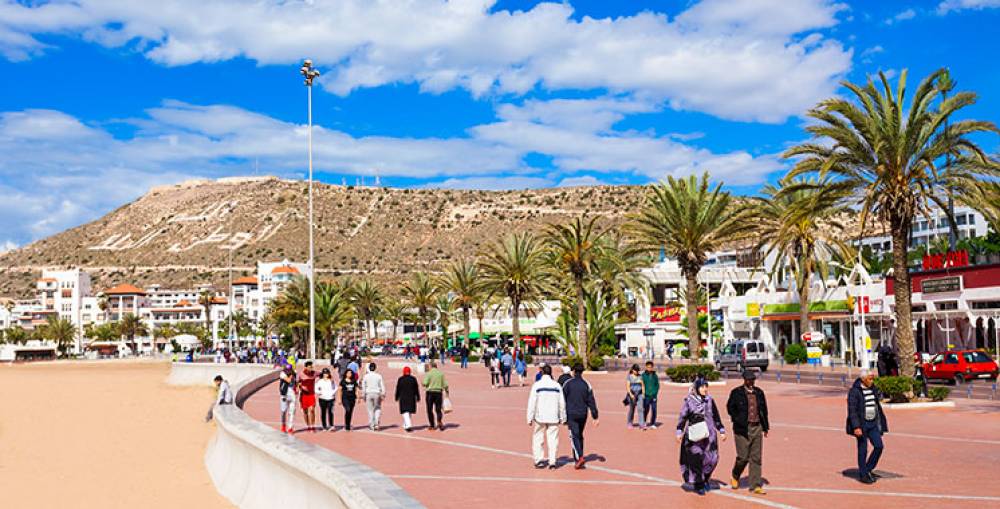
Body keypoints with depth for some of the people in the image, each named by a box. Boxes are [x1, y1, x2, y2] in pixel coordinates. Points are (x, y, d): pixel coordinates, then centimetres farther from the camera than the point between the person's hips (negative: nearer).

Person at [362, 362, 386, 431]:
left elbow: (363, 387, 1)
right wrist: (383, 394, 5)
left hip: (368, 394, 0)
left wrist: (364, 396, 9)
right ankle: (376, 423, -1)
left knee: (370, 410, 10)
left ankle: (371, 425, 12)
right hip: (377, 394, 0)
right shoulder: (378, 376, -3)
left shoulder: (365, 376, -2)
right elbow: (382, 386, -3)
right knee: (378, 409, 14)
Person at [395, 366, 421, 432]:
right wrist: (418, 397, 9)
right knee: (410, 412, 16)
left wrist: (397, 397, 10)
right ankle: (405, 425, 26)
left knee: (405, 412, -4)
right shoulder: (413, 379, 0)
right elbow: (416, 389, 2)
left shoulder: (400, 379, -5)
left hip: (403, 397, -2)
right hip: (411, 398, 2)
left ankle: (408, 425, -22)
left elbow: (398, 389, 0)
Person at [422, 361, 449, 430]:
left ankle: (432, 425, 10)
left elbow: (425, 383, -14)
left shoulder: (428, 373, -5)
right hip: (439, 393, 2)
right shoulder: (441, 373, 4)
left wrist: (423, 384, 9)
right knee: (438, 409, 9)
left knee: (430, 410, 9)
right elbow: (445, 385, 3)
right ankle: (439, 421, -17)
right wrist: (446, 392, 14)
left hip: (430, 392, -2)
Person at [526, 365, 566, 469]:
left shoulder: (536, 385, -6)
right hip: (553, 417, 2)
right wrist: (562, 418, 16)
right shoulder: (557, 386, 2)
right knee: (553, 439, 7)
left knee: (538, 438, 9)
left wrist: (530, 418, -1)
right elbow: (562, 403, 6)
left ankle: (539, 459, 3)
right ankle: (552, 461, 5)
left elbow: (532, 402, -7)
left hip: (539, 417, -2)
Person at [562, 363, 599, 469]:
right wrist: (595, 417, 4)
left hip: (571, 414, -4)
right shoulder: (586, 384, 4)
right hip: (583, 414, 4)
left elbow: (562, 400, -3)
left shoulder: (567, 383, -5)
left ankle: (580, 457, -24)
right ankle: (578, 458, 23)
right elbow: (591, 402, 2)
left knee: (574, 436, -7)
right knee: (579, 436, 17)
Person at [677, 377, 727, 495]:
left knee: (712, 458, -2)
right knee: (696, 460, -1)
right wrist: (679, 432, -6)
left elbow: (716, 417, 17)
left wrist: (721, 431, 17)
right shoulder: (689, 401, -2)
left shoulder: (710, 400, 8)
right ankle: (698, 485, 12)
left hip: (709, 434, 3)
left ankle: (705, 478, 25)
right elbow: (682, 417, -1)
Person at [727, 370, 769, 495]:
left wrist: (765, 427, 13)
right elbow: (730, 408, 0)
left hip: (757, 428, 4)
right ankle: (735, 477, 25)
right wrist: (738, 421, -8)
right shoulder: (736, 393, -4)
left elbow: (764, 410, 14)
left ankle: (756, 486, 8)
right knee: (743, 457, -3)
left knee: (756, 457, 3)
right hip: (742, 429, -4)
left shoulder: (759, 392, 9)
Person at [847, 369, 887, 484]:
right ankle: (862, 475, 13)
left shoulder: (873, 389, 8)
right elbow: (852, 410, -16)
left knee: (878, 446, 3)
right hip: (862, 424, -6)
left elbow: (877, 406, 17)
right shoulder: (854, 391, -13)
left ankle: (868, 469, 20)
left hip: (873, 424, 6)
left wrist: (880, 423, 17)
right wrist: (856, 427, -22)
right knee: (863, 450, 1)